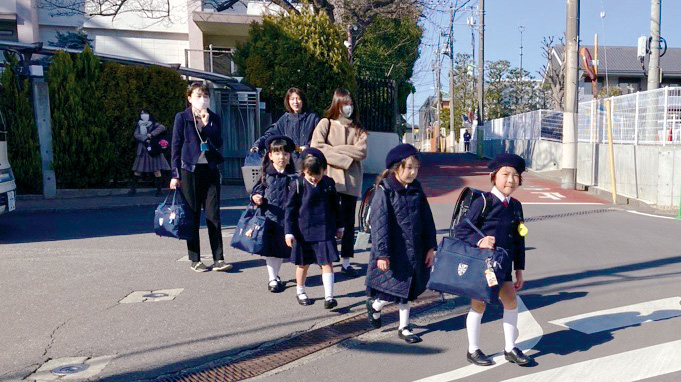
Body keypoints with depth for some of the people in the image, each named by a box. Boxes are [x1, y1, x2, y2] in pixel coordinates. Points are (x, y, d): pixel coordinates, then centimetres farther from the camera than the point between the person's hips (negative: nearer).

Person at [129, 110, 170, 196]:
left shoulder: (153, 124, 5)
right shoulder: (139, 125, 14)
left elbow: (163, 128, -12)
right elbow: (136, 134, 1)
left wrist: (152, 134, -16)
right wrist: (145, 139, -15)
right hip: (142, 149, 3)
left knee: (156, 169, -6)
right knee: (138, 170, 3)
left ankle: (158, 189, 0)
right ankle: (133, 188, 12)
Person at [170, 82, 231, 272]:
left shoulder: (214, 118, 9)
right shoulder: (182, 118, 1)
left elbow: (218, 143, -1)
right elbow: (176, 146, 0)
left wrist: (206, 124, -11)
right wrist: (175, 174, -4)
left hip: (210, 171, 2)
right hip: (189, 171, -2)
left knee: (213, 215, 1)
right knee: (193, 216, 3)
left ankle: (218, 259, 6)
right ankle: (195, 260, 13)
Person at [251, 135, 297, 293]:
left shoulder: (292, 176, 1)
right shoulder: (266, 173, 0)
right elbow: (258, 189, 6)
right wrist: (255, 197, -14)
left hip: (286, 217, 1)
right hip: (269, 215, -1)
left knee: (281, 248, 11)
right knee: (269, 249, 4)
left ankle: (276, 275, 30)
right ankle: (272, 278, 17)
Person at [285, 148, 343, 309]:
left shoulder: (328, 183, 0)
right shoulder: (298, 185, -9)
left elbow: (335, 206, 12)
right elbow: (290, 209, -5)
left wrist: (339, 226, 17)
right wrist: (289, 232, -8)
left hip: (325, 231, 2)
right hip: (304, 231, -1)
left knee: (327, 263, -1)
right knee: (303, 264, 13)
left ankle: (329, 296, 5)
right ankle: (300, 292, 33)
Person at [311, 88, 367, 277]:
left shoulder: (357, 129, 13)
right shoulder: (325, 124, 6)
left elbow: (361, 151, -3)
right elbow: (316, 148, -9)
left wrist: (335, 149, -8)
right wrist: (344, 159, -12)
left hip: (351, 180, 3)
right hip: (330, 179, -2)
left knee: (348, 222, 5)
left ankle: (346, 262, 10)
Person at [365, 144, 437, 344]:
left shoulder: (417, 190, 6)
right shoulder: (385, 191, -13)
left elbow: (427, 219, 10)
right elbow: (379, 224, -16)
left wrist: (430, 246, 8)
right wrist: (382, 253, -19)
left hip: (415, 250, 6)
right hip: (394, 251, -6)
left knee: (407, 289, 15)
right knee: (396, 289, 0)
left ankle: (404, 327, 29)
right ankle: (375, 305, 30)